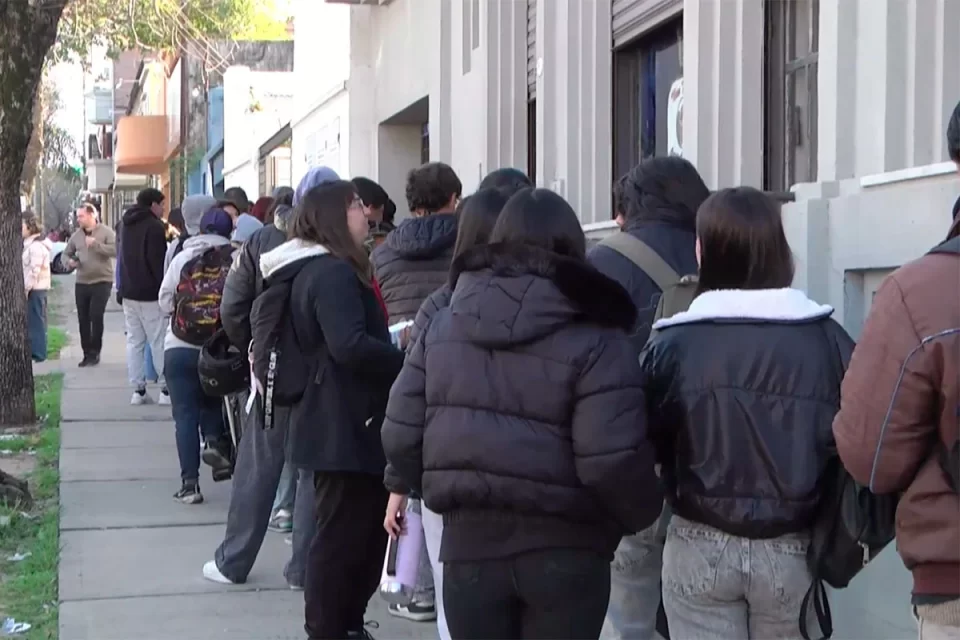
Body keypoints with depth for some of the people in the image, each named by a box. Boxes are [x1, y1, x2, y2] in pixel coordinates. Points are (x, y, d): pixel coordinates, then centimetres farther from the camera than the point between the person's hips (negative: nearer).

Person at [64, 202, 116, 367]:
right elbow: (66, 253, 19)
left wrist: (95, 244, -25)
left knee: (96, 317, -8)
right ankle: (87, 353, 16)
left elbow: (115, 250, -18)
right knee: (83, 319, 6)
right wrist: (69, 261, -3)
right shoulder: (76, 235, 8)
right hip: (81, 283, 5)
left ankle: (95, 352, 3)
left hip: (102, 281, -5)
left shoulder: (106, 232, -5)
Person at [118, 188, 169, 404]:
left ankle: (138, 390, 4)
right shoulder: (154, 226, -12)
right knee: (159, 341, -4)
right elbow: (158, 262, -16)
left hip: (128, 291, 8)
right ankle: (166, 389, -4)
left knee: (134, 341, 6)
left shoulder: (125, 224, 15)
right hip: (150, 293, -8)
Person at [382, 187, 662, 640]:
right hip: (564, 550, -3)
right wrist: (642, 513, 1)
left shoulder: (441, 327, 4)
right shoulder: (594, 337, -10)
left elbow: (401, 438, 1)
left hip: (469, 543, 3)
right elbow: (612, 458, -18)